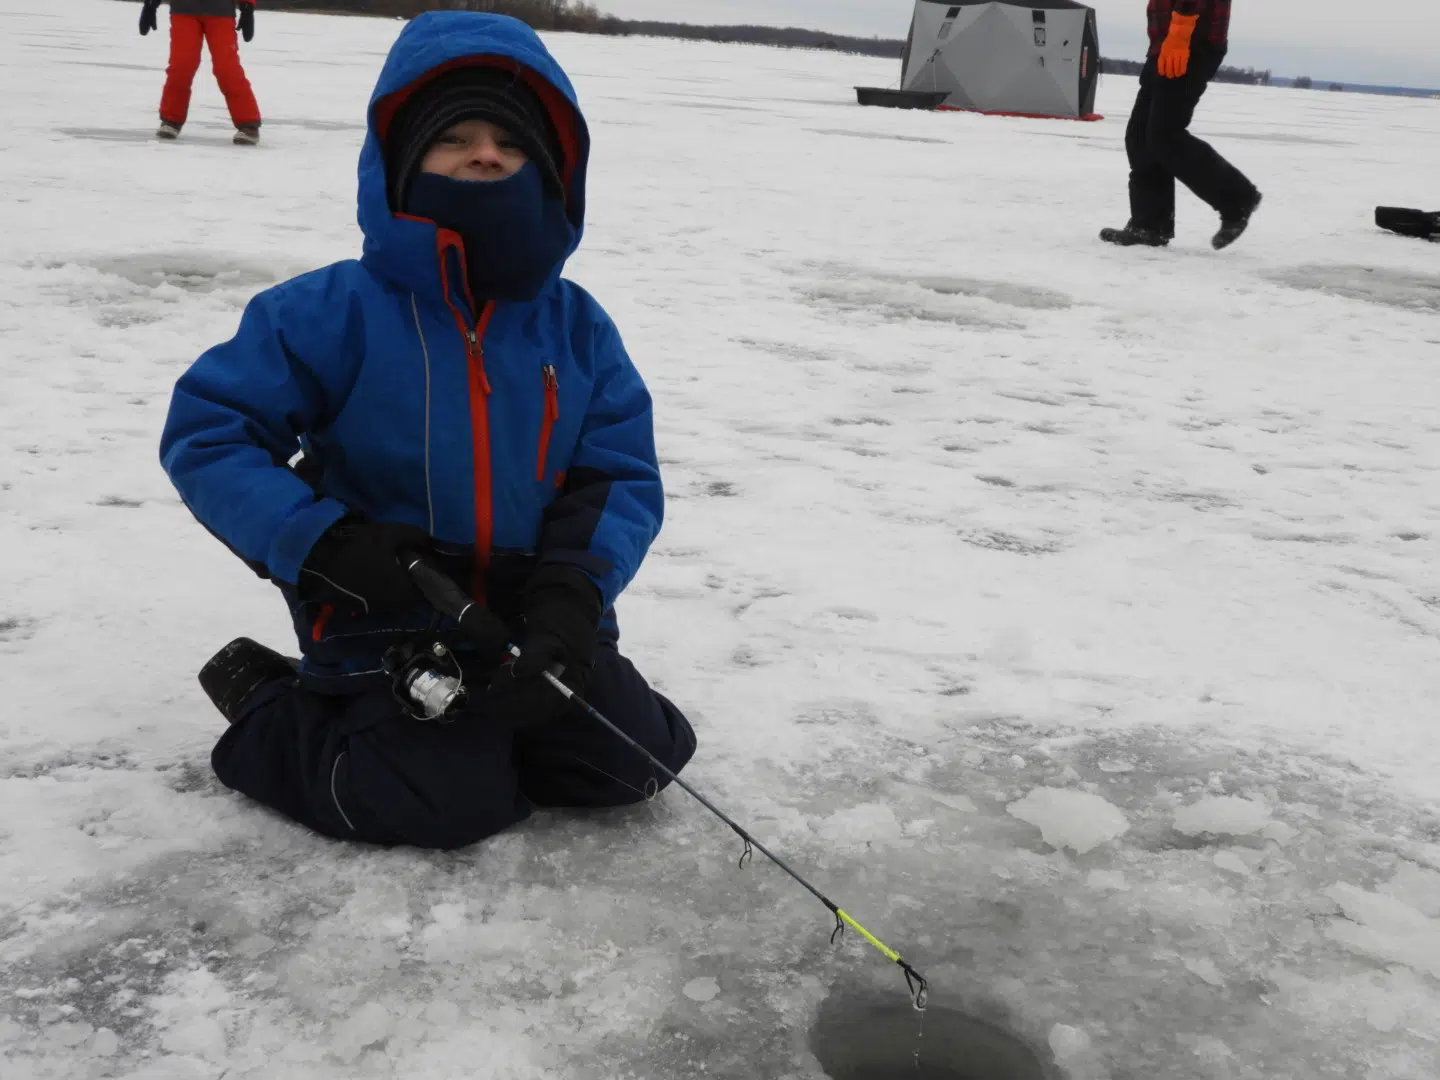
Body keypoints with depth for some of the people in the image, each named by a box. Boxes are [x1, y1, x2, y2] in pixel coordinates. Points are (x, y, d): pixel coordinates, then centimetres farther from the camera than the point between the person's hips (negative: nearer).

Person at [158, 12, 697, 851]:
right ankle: (273, 714, 7)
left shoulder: (577, 328, -1)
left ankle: (490, 723, 22)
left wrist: (574, 589, -21)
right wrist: (318, 542, -23)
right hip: (386, 631, -4)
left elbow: (623, 479, -2)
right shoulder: (334, 312, -13)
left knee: (637, 759, -3)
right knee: (454, 803, -20)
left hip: (534, 623, 5)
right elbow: (204, 433, -10)